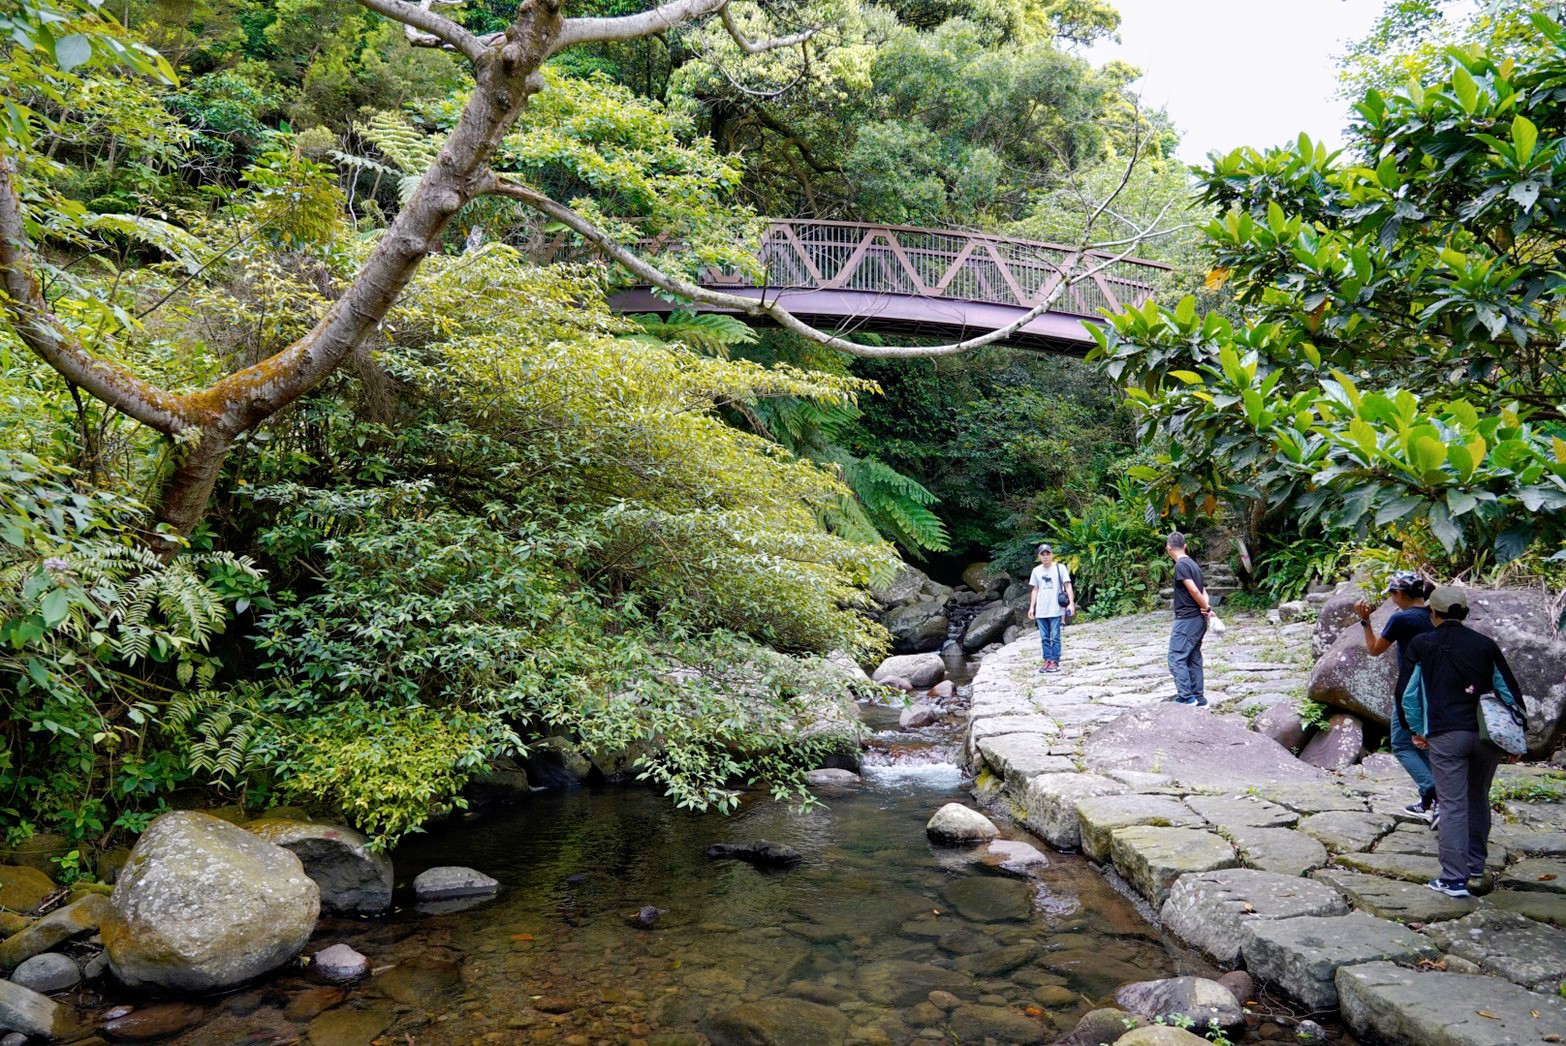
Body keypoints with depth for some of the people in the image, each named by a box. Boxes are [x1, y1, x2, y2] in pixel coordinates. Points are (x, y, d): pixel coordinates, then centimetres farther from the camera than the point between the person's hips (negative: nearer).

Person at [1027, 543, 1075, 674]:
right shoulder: (1036, 571, 10)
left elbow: (1068, 586, -4)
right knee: (1044, 638, 7)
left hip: (1055, 609, -4)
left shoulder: (1060, 568, -1)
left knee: (1055, 637, -2)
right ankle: (1047, 660, 13)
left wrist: (1071, 603, -13)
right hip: (1041, 611, 4)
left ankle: (1055, 661, 3)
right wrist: (1031, 607, 10)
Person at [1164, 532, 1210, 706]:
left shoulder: (1181, 565, -13)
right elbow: (1203, 591, 12)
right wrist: (1206, 609, -5)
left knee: (1176, 659, -8)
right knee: (1193, 659, 12)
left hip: (1186, 620, -9)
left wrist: (1207, 608, -6)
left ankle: (1186, 698, -13)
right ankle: (1198, 699, 14)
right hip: (1198, 619, 9)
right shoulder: (1193, 564, 15)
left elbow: (1194, 591, -19)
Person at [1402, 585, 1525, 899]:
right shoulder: (1485, 644, 6)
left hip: (1446, 735, -3)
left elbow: (1410, 695, 2)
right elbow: (1509, 691, 7)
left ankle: (1454, 878, -4)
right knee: (1478, 799, 20)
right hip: (1486, 734, 4)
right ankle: (1475, 862, 32)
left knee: (1452, 805, -3)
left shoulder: (1422, 645, -1)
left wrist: (1417, 730, 14)